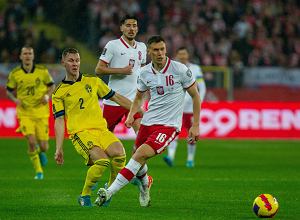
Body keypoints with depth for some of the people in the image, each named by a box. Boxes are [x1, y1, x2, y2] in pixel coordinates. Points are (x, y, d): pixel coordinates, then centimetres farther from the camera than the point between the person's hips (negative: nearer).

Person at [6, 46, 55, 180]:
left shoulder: (42, 71, -2)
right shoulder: (15, 74, -3)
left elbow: (51, 85, 11)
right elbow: (9, 91, 10)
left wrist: (47, 95, -8)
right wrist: (15, 99, -10)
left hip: (41, 112, 1)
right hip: (25, 112, -1)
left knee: (43, 147, -1)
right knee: (31, 142, -18)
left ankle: (40, 152, 39)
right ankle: (38, 171, -1)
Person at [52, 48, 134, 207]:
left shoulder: (93, 81, 16)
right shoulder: (59, 93, 8)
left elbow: (116, 97, 24)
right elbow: (59, 121, 5)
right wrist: (59, 148, -4)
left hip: (101, 129, 3)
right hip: (80, 133, -3)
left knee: (119, 154, -27)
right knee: (102, 160, -30)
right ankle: (85, 195, -8)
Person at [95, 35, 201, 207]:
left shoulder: (180, 69, -9)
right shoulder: (145, 73, 3)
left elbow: (195, 95, 0)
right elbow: (139, 97, 21)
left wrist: (195, 125, -3)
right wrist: (131, 115, 1)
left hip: (169, 125, -5)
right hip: (148, 122, 6)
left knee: (141, 154, -23)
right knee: (137, 158, 12)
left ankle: (110, 192, -23)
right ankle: (145, 184, 47)